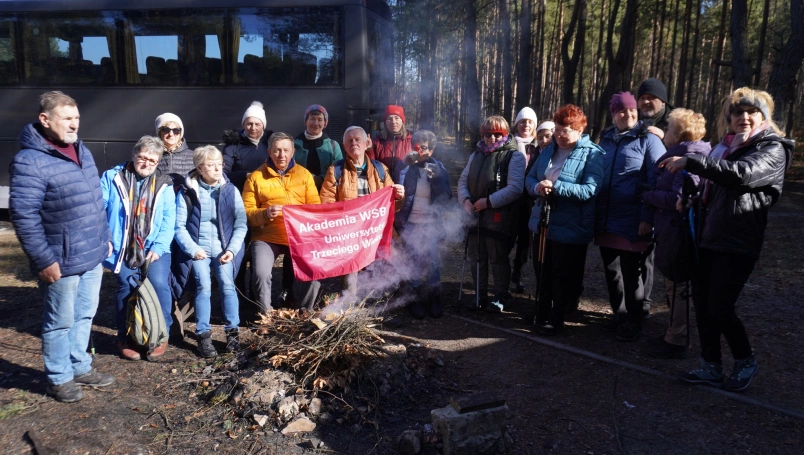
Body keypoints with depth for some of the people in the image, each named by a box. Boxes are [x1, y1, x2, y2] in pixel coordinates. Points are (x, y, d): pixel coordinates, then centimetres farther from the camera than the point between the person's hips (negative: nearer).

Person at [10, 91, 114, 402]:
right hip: (61, 261, -7)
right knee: (61, 321, 8)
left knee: (85, 315, 19)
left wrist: (104, 237, 16)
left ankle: (80, 367, 35)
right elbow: (24, 217, -19)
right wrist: (44, 260, -19)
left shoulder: (82, 152, 8)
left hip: (92, 256, 7)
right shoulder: (29, 161, -17)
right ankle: (59, 378, 26)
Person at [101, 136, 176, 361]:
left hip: (153, 248, 1)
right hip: (121, 247, 0)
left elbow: (168, 221, 1)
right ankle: (125, 338, 9)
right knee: (127, 285, -15)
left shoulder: (164, 185, 9)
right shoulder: (112, 177, 5)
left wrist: (158, 247, -11)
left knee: (158, 283, -18)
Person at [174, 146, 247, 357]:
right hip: (198, 248, -1)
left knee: (227, 283, -16)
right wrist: (193, 249, -11)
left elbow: (241, 224, 3)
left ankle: (232, 331, -5)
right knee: (204, 286, -17)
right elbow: (179, 227, 0)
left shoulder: (231, 190, 3)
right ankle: (203, 335, -9)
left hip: (223, 248, 1)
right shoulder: (187, 192, 0)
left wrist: (231, 248, -8)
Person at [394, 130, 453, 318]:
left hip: (431, 224, 0)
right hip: (410, 224, 0)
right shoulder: (406, 167, 1)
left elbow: (446, 196, -7)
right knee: (413, 263, 4)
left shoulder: (438, 168, 2)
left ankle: (434, 299, 18)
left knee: (432, 262, 4)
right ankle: (417, 299, 17)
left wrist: (434, 179, -18)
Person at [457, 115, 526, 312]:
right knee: (477, 257, 14)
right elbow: (463, 180, 15)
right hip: (475, 215, 6)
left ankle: (501, 296, 19)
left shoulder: (513, 156, -6)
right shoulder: (476, 154, 15)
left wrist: (489, 201, -20)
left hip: (499, 216, -6)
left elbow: (515, 187, -16)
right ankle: (481, 294, 28)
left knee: (498, 259, 3)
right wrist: (465, 200, -6)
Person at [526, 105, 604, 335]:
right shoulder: (549, 150, 11)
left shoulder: (592, 154, -11)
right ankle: (542, 315, 33)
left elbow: (590, 190, -22)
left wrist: (555, 186, -27)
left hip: (570, 228, -6)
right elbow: (530, 178, 11)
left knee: (563, 277, 7)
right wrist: (537, 187, -13)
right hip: (542, 224, 7)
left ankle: (556, 319, 23)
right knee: (543, 273, 17)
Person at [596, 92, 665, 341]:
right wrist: (595, 213, 11)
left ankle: (633, 321, 19)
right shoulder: (605, 140, 12)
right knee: (611, 269, 14)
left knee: (630, 271, 3)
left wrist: (647, 218, -16)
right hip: (605, 219, 5)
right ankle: (618, 314, 31)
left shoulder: (648, 140, -4)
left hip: (631, 221, -5)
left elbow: (655, 183, -9)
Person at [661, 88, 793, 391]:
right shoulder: (726, 147, 14)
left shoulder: (772, 150, -7)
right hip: (709, 238, 7)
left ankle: (746, 362, 21)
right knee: (702, 303, 7)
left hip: (738, 244, -7)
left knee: (720, 308, -5)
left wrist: (690, 162, -29)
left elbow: (742, 174, -29)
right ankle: (711, 368, 20)